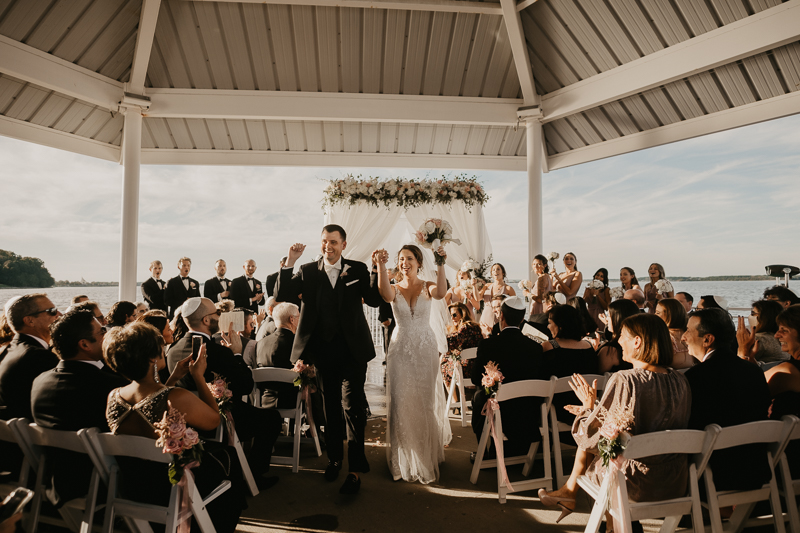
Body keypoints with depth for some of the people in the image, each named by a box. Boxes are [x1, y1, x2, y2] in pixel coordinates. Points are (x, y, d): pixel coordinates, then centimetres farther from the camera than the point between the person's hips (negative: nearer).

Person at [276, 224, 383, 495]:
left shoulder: (358, 269, 2)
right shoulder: (308, 271, 4)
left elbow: (374, 300, -5)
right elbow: (281, 295, -5)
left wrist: (378, 268, -16)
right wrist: (289, 263, -15)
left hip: (352, 350, -2)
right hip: (322, 350, 2)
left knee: (352, 407, -5)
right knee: (331, 407, 17)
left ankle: (356, 469, 7)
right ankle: (334, 457, 35)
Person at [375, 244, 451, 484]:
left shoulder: (427, 287, -1)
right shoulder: (394, 289, 1)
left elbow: (441, 293, -25)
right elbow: (385, 294, -25)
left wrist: (440, 265, -36)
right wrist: (381, 266, -39)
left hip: (425, 348, -1)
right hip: (401, 349, 1)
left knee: (426, 401, 8)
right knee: (401, 403, 2)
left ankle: (428, 454, 29)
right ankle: (404, 458, 19)